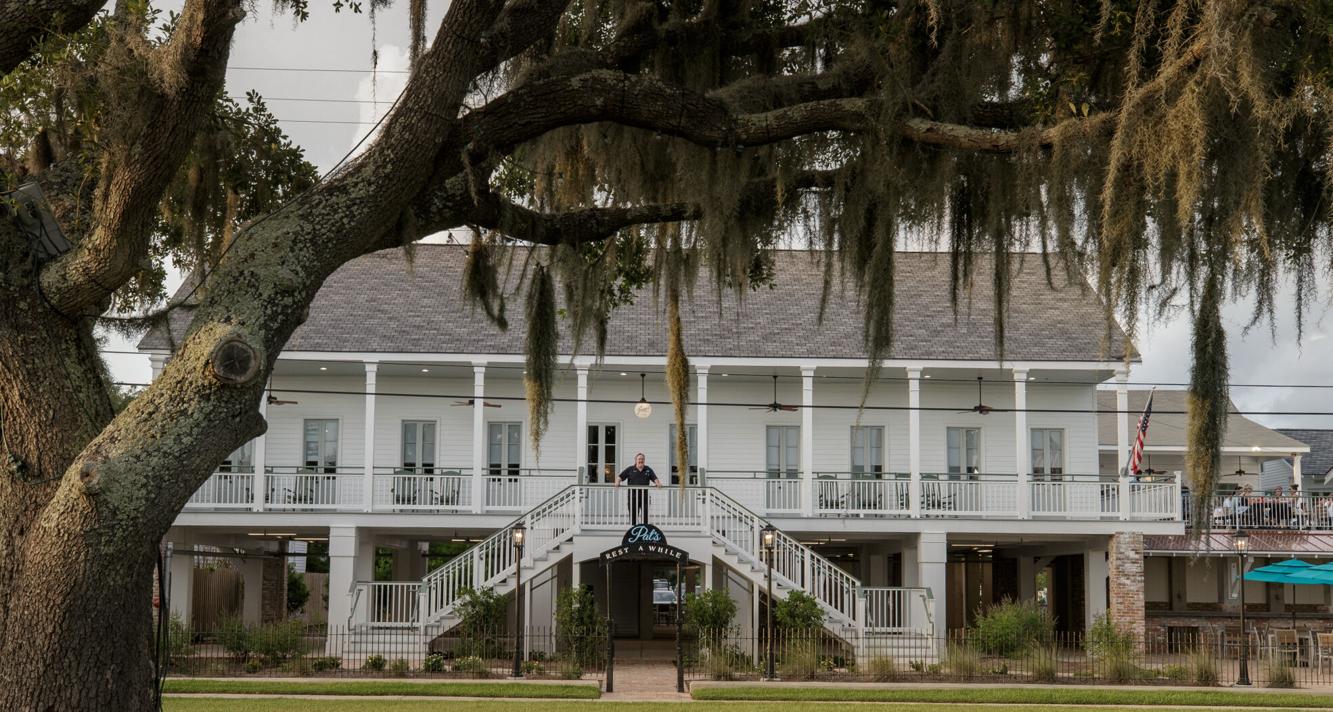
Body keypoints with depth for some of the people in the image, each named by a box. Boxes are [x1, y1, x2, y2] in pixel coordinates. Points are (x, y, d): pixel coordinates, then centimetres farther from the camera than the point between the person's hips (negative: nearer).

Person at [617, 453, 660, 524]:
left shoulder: (648, 470, 12)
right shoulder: (630, 469, 7)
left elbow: (654, 478, 9)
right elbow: (620, 477, 4)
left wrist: (658, 483, -12)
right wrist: (617, 482, -16)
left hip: (644, 496, 1)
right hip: (633, 496, -1)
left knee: (645, 515, 0)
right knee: (633, 515, 2)